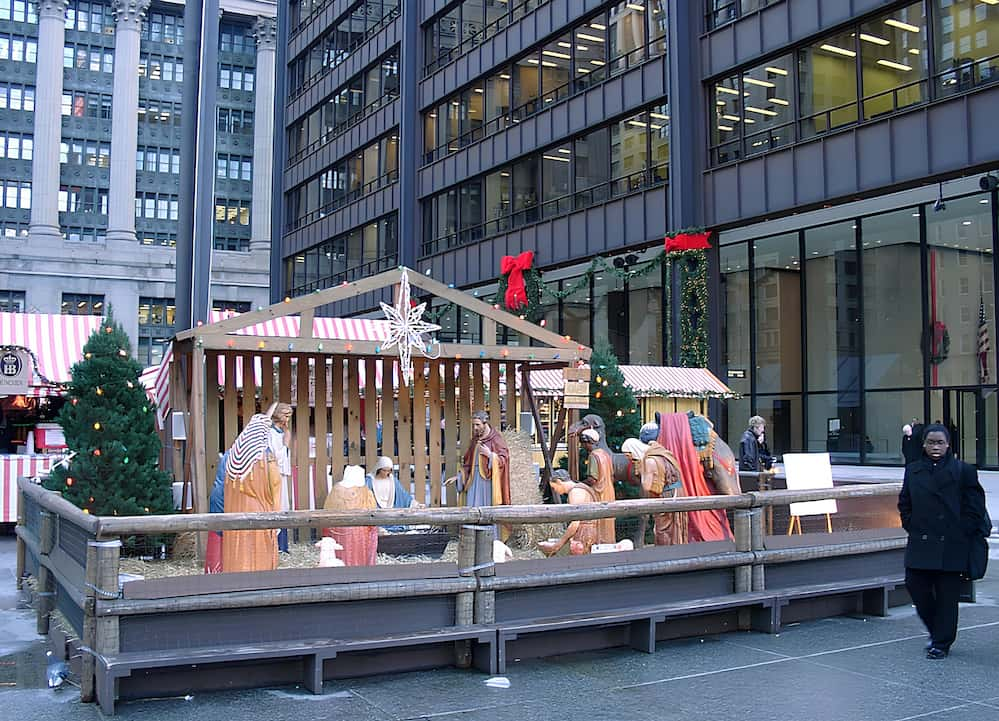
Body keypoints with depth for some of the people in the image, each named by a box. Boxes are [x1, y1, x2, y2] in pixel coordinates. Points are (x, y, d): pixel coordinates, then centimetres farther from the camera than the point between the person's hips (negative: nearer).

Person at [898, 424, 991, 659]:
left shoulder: (963, 471, -2)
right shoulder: (913, 470, 8)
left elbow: (975, 506, 0)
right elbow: (904, 503, 17)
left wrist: (962, 533, -5)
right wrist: (912, 528, 6)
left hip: (951, 546, -3)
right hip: (920, 544, 3)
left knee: (947, 595, 2)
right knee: (915, 586, 1)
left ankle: (942, 643, 14)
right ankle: (937, 632, 25)